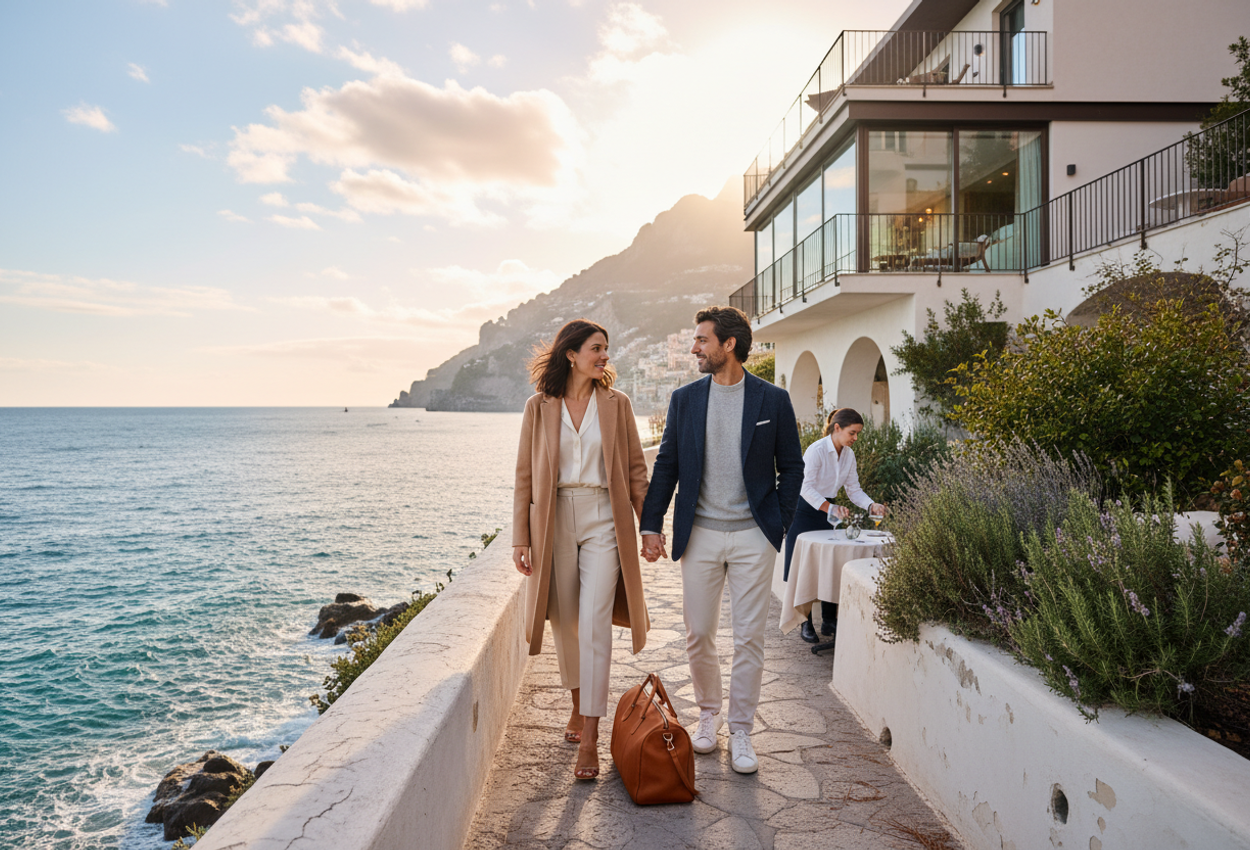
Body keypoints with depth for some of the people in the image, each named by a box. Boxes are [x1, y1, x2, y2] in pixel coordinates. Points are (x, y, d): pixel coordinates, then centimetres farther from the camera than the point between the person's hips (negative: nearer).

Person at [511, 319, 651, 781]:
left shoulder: (616, 404, 3)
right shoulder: (539, 407, 3)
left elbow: (636, 469, 6)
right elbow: (525, 475, 4)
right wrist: (520, 537, 0)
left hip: (602, 519, -1)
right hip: (554, 521, 1)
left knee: (594, 625, -8)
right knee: (565, 622, 12)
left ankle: (589, 738, -3)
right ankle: (579, 707, 36)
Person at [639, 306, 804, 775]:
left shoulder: (773, 400, 0)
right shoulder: (685, 400, 5)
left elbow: (791, 468, 6)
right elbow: (666, 466, 7)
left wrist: (780, 524, -1)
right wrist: (651, 524, 1)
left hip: (753, 535, -2)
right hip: (700, 535, 2)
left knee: (749, 638, 3)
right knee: (698, 636, 8)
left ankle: (740, 732, 18)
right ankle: (709, 713, 31)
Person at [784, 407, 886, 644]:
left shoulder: (848, 455, 3)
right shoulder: (816, 450, -20)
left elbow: (853, 489, 8)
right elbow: (806, 487, -26)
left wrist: (871, 506, -10)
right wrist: (830, 508, -38)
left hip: (827, 512, 7)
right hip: (805, 511, -7)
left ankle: (829, 621, 15)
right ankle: (805, 625, 7)